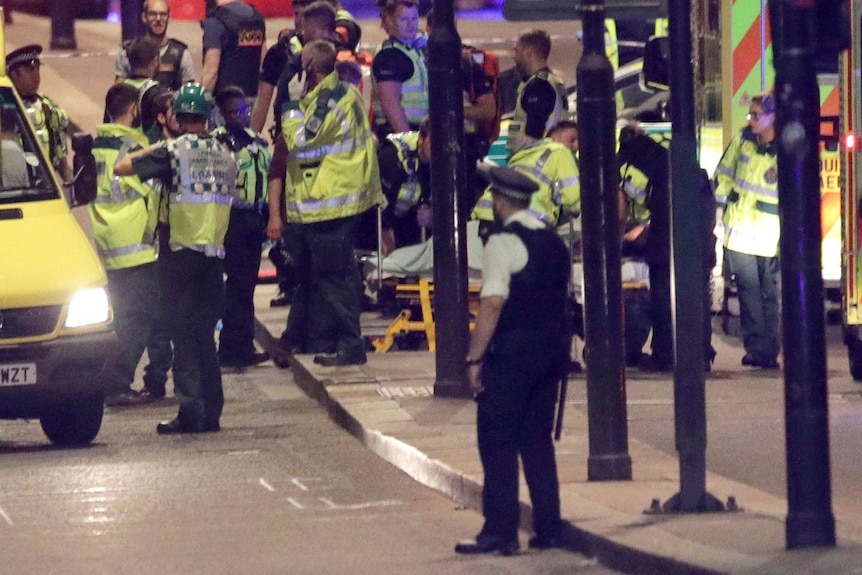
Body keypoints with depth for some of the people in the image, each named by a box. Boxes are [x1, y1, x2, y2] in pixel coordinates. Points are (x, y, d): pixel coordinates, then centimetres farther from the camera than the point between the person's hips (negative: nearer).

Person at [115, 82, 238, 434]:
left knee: (184, 336, -2)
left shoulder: (173, 151, -11)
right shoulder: (225, 155, 6)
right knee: (205, 336, 12)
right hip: (214, 252, 5)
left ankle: (191, 412, -7)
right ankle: (211, 412, 11)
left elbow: (122, 168, -7)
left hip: (181, 251, -5)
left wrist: (151, 151, 9)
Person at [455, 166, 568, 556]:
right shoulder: (555, 243, 12)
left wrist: (475, 358, -17)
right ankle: (548, 528, 13)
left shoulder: (503, 244, -13)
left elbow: (492, 304, -19)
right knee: (537, 440, 13)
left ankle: (500, 531, -8)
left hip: (510, 353, -8)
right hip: (550, 349, 8)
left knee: (497, 443, -4)